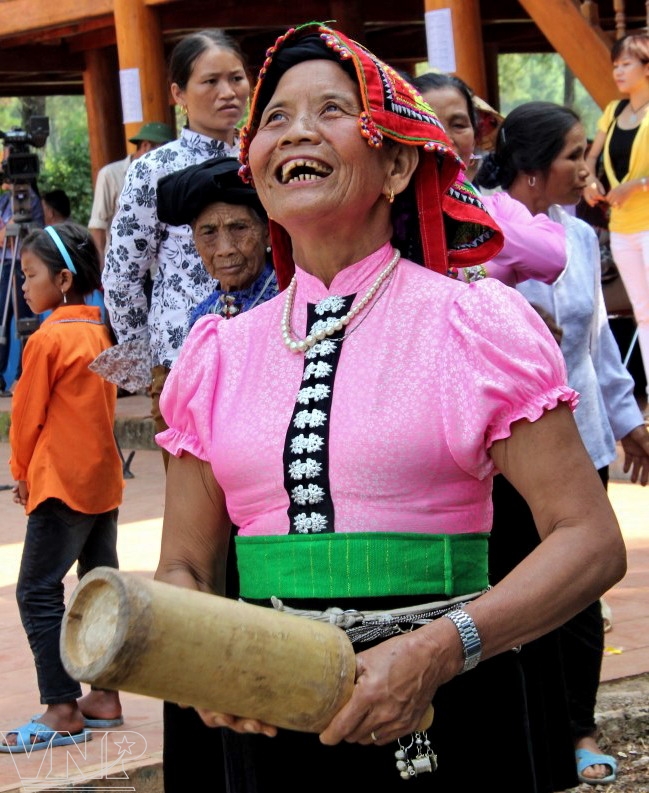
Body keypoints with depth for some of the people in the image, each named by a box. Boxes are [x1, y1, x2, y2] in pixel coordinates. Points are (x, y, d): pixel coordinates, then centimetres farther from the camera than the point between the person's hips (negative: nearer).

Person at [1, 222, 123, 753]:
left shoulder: (47, 340, -15)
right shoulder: (100, 332, 9)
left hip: (62, 483, -9)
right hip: (105, 478, 9)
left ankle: (62, 711, -8)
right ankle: (105, 697, 18)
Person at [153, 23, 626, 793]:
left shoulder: (474, 325, -4)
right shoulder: (219, 355, 7)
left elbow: (589, 539, -8)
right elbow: (184, 568, 10)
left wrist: (438, 650, -22)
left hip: (443, 716, -3)